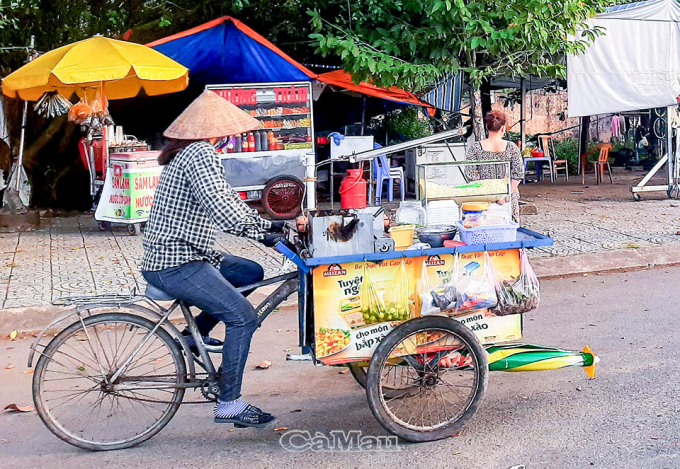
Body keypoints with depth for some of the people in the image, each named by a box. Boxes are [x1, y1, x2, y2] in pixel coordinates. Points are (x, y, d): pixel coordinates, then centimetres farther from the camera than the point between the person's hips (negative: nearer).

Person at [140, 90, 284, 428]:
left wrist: (265, 224, 15)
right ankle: (229, 405, -7)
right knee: (243, 316, -13)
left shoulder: (187, 153, 18)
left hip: (164, 256, 11)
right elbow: (219, 206, -29)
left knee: (251, 272, 19)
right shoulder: (201, 154, -15)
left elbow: (225, 197, 21)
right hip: (176, 264, -11)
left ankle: (195, 335, 17)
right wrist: (258, 233, -21)